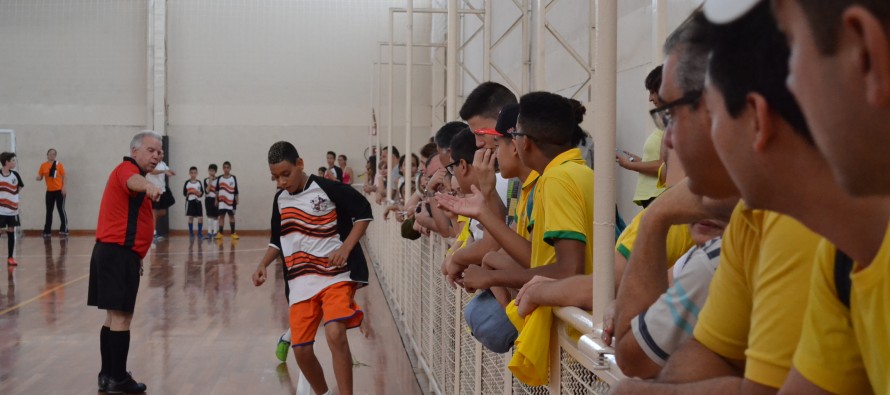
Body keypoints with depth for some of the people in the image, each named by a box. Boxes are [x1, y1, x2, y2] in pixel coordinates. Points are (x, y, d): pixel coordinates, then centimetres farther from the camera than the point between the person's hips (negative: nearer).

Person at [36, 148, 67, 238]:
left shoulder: (59, 164, -4)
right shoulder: (43, 165, 4)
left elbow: (64, 177, -3)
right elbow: (40, 177, 8)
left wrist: (64, 188, -11)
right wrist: (38, 178, -16)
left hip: (59, 190, -4)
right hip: (49, 191, 4)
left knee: (61, 209, -5)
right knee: (49, 211, 8)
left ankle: (64, 230, 0)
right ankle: (47, 231, 15)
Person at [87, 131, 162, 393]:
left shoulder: (131, 173, 22)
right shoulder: (127, 169, -10)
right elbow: (133, 181, -36)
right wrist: (148, 185, -60)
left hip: (115, 253, 11)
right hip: (119, 253, -11)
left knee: (113, 316, 15)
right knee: (121, 317, -8)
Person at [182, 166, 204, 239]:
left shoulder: (199, 182, 6)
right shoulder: (187, 182, -1)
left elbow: (202, 193, 8)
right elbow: (184, 193, 1)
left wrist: (199, 193, -13)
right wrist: (188, 193, -18)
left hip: (198, 201, 2)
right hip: (190, 201, -2)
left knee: (200, 217, -4)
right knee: (190, 217, 1)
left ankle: (200, 233, 7)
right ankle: (191, 233, 10)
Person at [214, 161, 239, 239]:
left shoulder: (233, 178, 2)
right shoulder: (219, 178, 3)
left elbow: (236, 190, 4)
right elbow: (217, 190, 7)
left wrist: (237, 200, 0)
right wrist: (216, 200, 4)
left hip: (231, 200, 0)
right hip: (222, 201, 0)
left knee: (231, 216, 4)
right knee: (221, 216, 2)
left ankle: (233, 233, 9)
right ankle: (220, 233, 2)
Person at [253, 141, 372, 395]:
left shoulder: (329, 189, -10)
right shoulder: (280, 199, 9)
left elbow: (363, 212, -5)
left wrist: (345, 248, -16)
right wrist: (263, 264, 6)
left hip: (337, 276, -5)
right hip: (301, 284, 6)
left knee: (335, 334, -27)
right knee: (301, 350, 3)